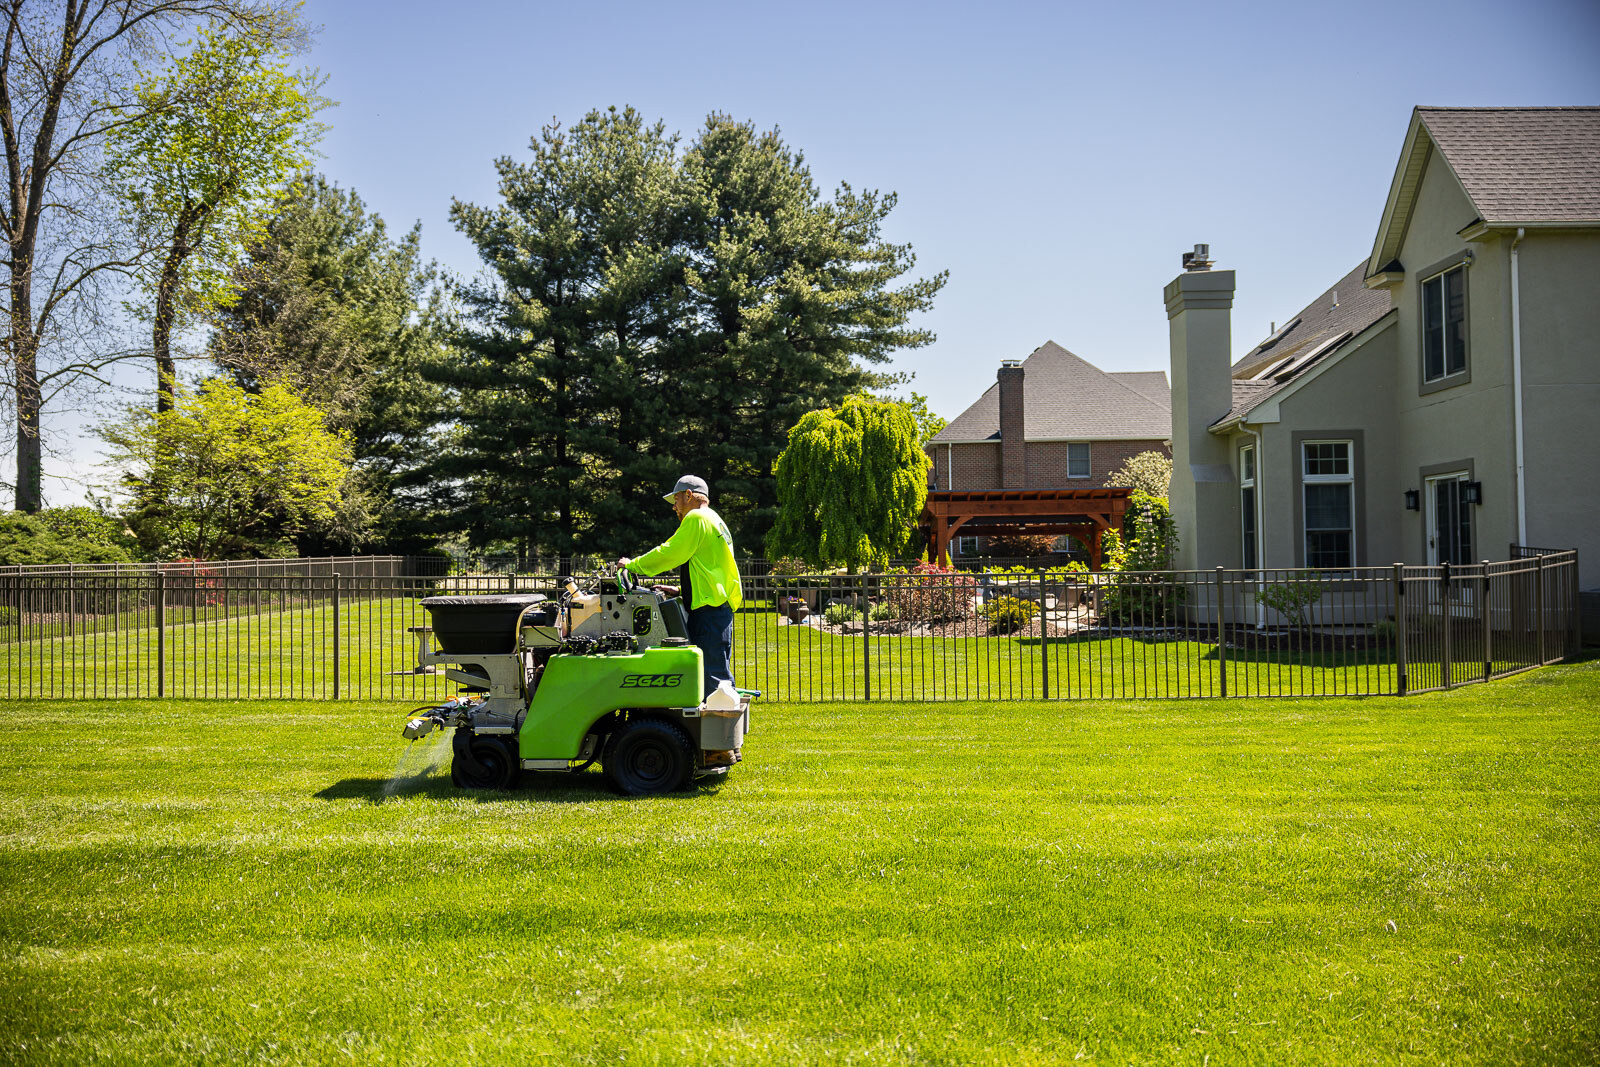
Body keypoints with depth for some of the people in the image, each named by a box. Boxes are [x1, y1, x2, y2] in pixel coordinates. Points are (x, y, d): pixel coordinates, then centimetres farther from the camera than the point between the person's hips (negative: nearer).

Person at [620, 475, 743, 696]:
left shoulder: (697, 518, -6)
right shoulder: (715, 521, 25)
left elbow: (668, 553, -9)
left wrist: (632, 565, 2)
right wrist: (680, 590, 22)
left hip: (709, 611, -10)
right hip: (720, 609, 10)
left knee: (714, 676, -12)